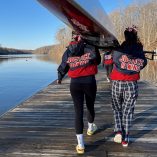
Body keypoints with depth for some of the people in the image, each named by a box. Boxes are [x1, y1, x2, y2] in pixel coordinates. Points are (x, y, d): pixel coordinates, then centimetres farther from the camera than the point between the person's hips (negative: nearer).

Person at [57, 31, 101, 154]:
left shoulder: (68, 52, 2)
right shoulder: (91, 48, -6)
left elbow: (62, 67, 8)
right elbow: (98, 61, 9)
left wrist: (59, 78, 27)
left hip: (75, 84, 1)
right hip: (89, 82, -1)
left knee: (78, 111, 1)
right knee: (90, 106, 23)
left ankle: (80, 145, -1)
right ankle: (91, 128, 48)